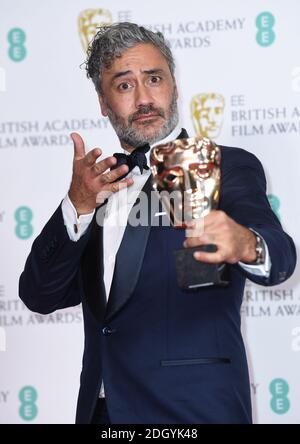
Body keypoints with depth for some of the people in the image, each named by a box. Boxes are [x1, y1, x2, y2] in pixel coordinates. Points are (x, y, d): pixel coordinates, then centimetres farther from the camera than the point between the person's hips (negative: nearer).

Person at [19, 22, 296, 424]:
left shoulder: (227, 168, -4)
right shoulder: (99, 186, 11)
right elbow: (39, 296, 0)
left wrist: (246, 244, -46)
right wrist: (80, 205, -15)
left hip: (194, 409, -5)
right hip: (101, 408, 5)